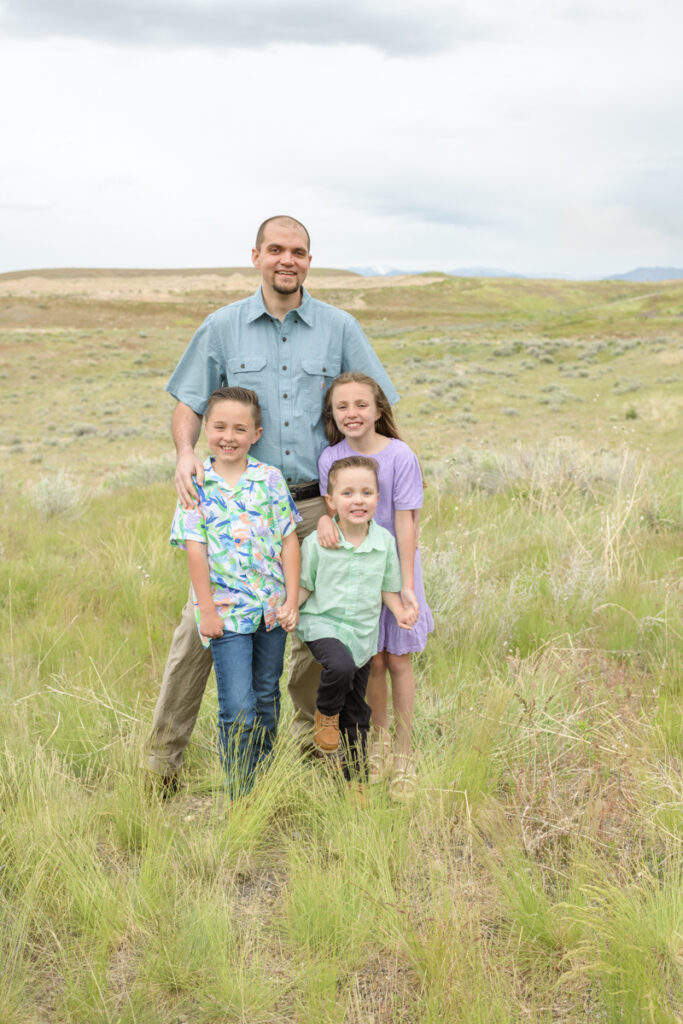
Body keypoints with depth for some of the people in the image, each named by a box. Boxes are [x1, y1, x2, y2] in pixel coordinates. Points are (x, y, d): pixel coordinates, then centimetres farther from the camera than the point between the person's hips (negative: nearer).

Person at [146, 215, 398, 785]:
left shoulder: (340, 328, 5)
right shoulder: (222, 327, 5)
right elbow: (190, 403, 8)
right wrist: (186, 454, -13)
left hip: (317, 504, 1)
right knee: (201, 625, -5)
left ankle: (313, 733, 31)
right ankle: (163, 758, 6)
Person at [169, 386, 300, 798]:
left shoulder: (270, 479, 1)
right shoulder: (196, 484, -3)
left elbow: (289, 540, 2)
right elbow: (195, 548, -6)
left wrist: (292, 599, -2)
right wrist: (207, 610, -9)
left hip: (272, 606, 3)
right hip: (226, 609, -3)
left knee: (267, 697, 16)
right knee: (238, 707, -8)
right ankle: (240, 794, 5)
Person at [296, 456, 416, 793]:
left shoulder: (384, 541, -3)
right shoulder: (316, 543, -11)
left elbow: (387, 587, 8)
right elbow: (304, 587, 0)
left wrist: (399, 611, -9)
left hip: (363, 631, 3)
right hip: (322, 623, -3)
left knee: (356, 714, 12)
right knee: (340, 666, -36)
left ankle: (355, 779, 31)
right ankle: (326, 714, -2)